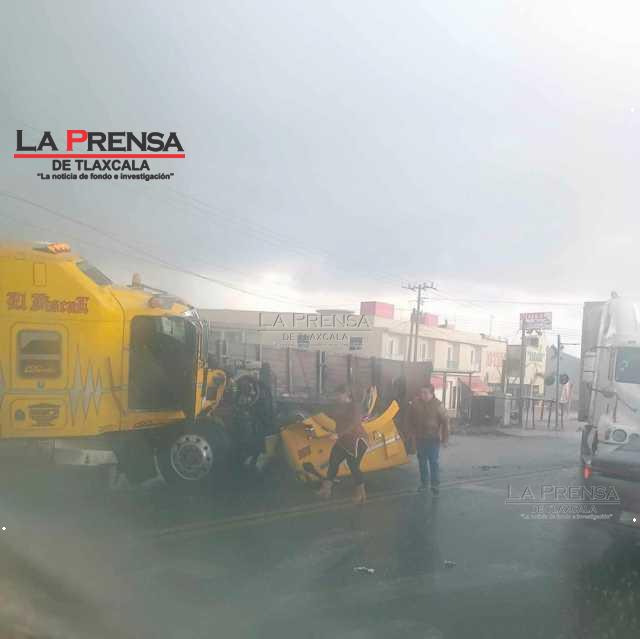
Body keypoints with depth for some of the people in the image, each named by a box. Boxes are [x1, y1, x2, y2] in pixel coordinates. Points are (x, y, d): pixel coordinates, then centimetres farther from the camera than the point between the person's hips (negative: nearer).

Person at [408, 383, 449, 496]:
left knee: (434, 462, -1)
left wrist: (445, 438, -10)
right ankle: (424, 482, 26)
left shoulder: (437, 404, -13)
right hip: (420, 438, 4)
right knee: (422, 461, 13)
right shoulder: (415, 403, -4)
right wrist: (413, 433, 9)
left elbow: (445, 421, -9)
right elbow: (411, 419, 9)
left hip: (433, 438, -3)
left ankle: (435, 486, 6)